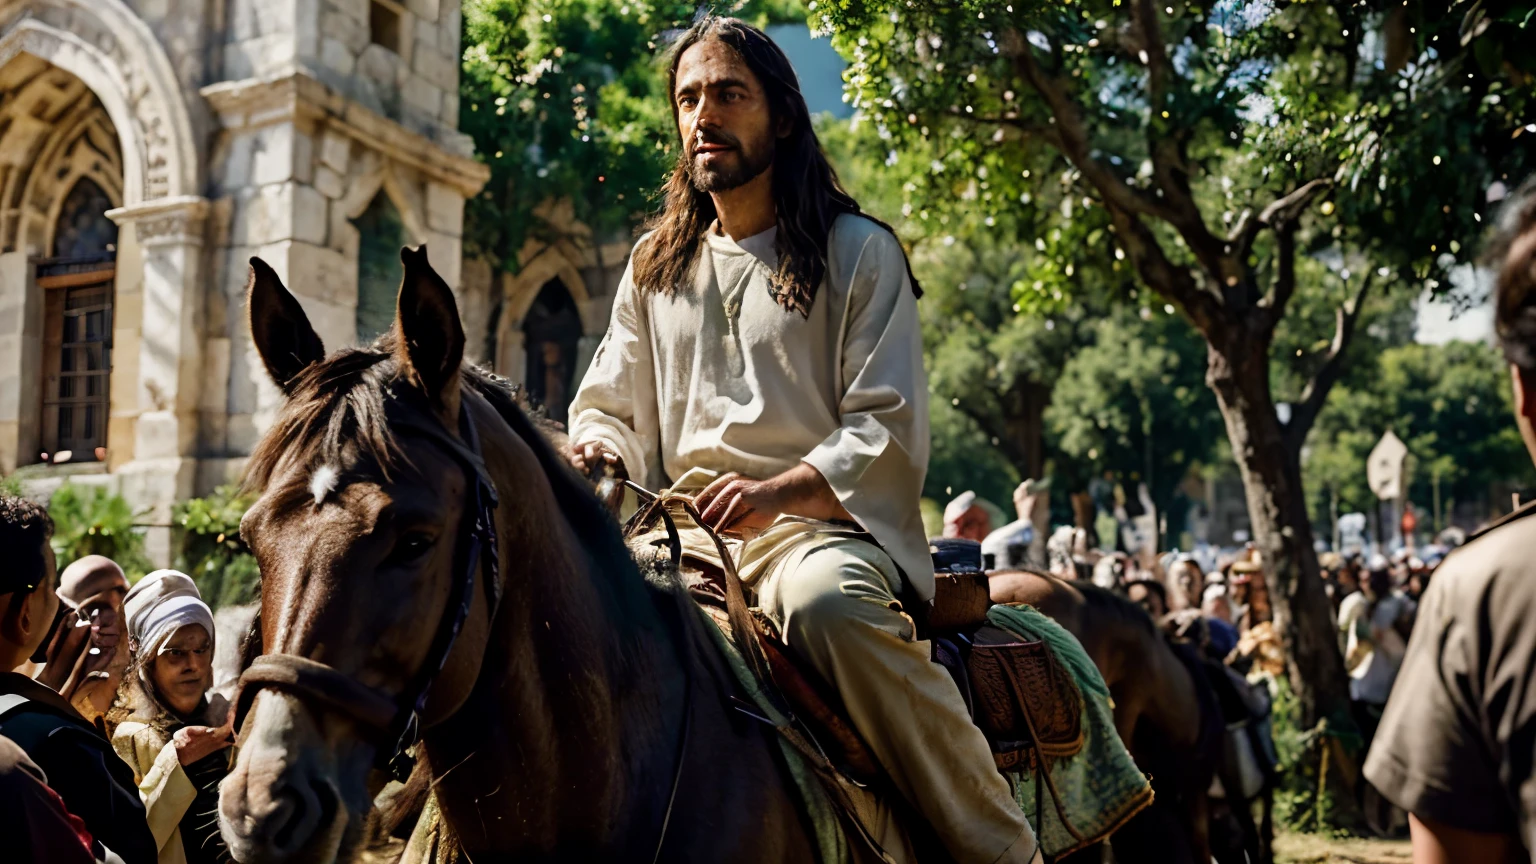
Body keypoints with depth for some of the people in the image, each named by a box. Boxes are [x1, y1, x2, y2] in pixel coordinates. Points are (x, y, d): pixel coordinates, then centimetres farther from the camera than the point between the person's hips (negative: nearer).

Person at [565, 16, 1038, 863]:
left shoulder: (859, 252, 5)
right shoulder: (654, 264, 19)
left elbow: (888, 429, -4)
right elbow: (608, 404, 20)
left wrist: (774, 493, -20)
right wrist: (600, 453, -6)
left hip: (821, 521, -4)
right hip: (685, 531, 5)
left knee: (829, 604, -37)